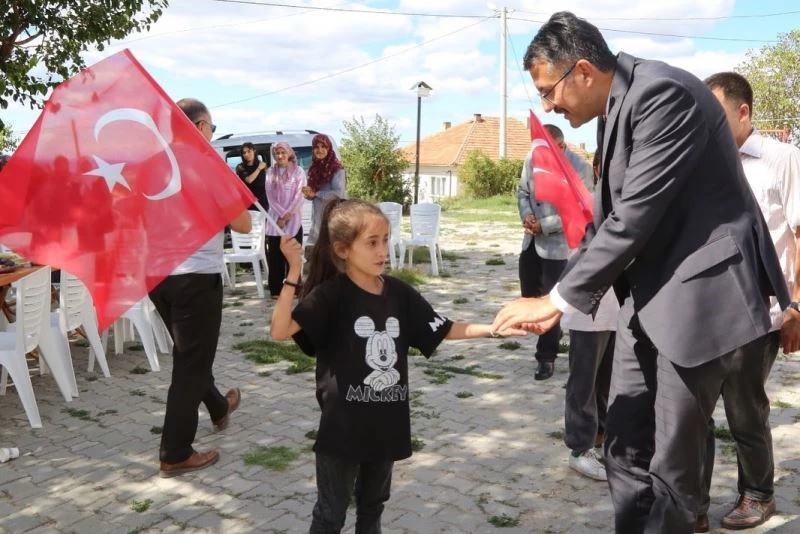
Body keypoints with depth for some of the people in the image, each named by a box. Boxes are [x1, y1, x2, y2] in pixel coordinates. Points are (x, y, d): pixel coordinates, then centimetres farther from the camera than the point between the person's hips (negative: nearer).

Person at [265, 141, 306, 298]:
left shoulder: (298, 171, 1)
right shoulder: (270, 172, 8)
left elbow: (299, 196, -5)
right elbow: (270, 196, 2)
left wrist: (287, 215, -11)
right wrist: (281, 215, -9)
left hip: (293, 219, -2)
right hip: (275, 218, 2)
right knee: (275, 255, 1)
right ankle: (276, 289, 7)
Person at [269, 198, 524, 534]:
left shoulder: (399, 293, 0)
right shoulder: (330, 294, -16)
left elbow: (443, 330, 8)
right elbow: (280, 331, -27)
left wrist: (493, 329, 0)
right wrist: (293, 273, -33)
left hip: (386, 424, 5)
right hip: (343, 427, -5)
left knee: (373, 506, 24)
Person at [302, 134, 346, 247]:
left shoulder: (337, 168, -9)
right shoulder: (314, 168, 11)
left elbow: (338, 194, -18)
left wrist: (315, 193, -10)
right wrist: (309, 193, -5)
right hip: (318, 215, 7)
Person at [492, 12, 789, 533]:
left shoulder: (663, 92, -19)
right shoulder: (618, 106, 10)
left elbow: (635, 216, -23)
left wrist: (558, 299, -17)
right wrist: (563, 295, 1)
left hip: (697, 291, -9)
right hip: (648, 293, 9)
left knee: (672, 461, 2)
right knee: (625, 444, 12)